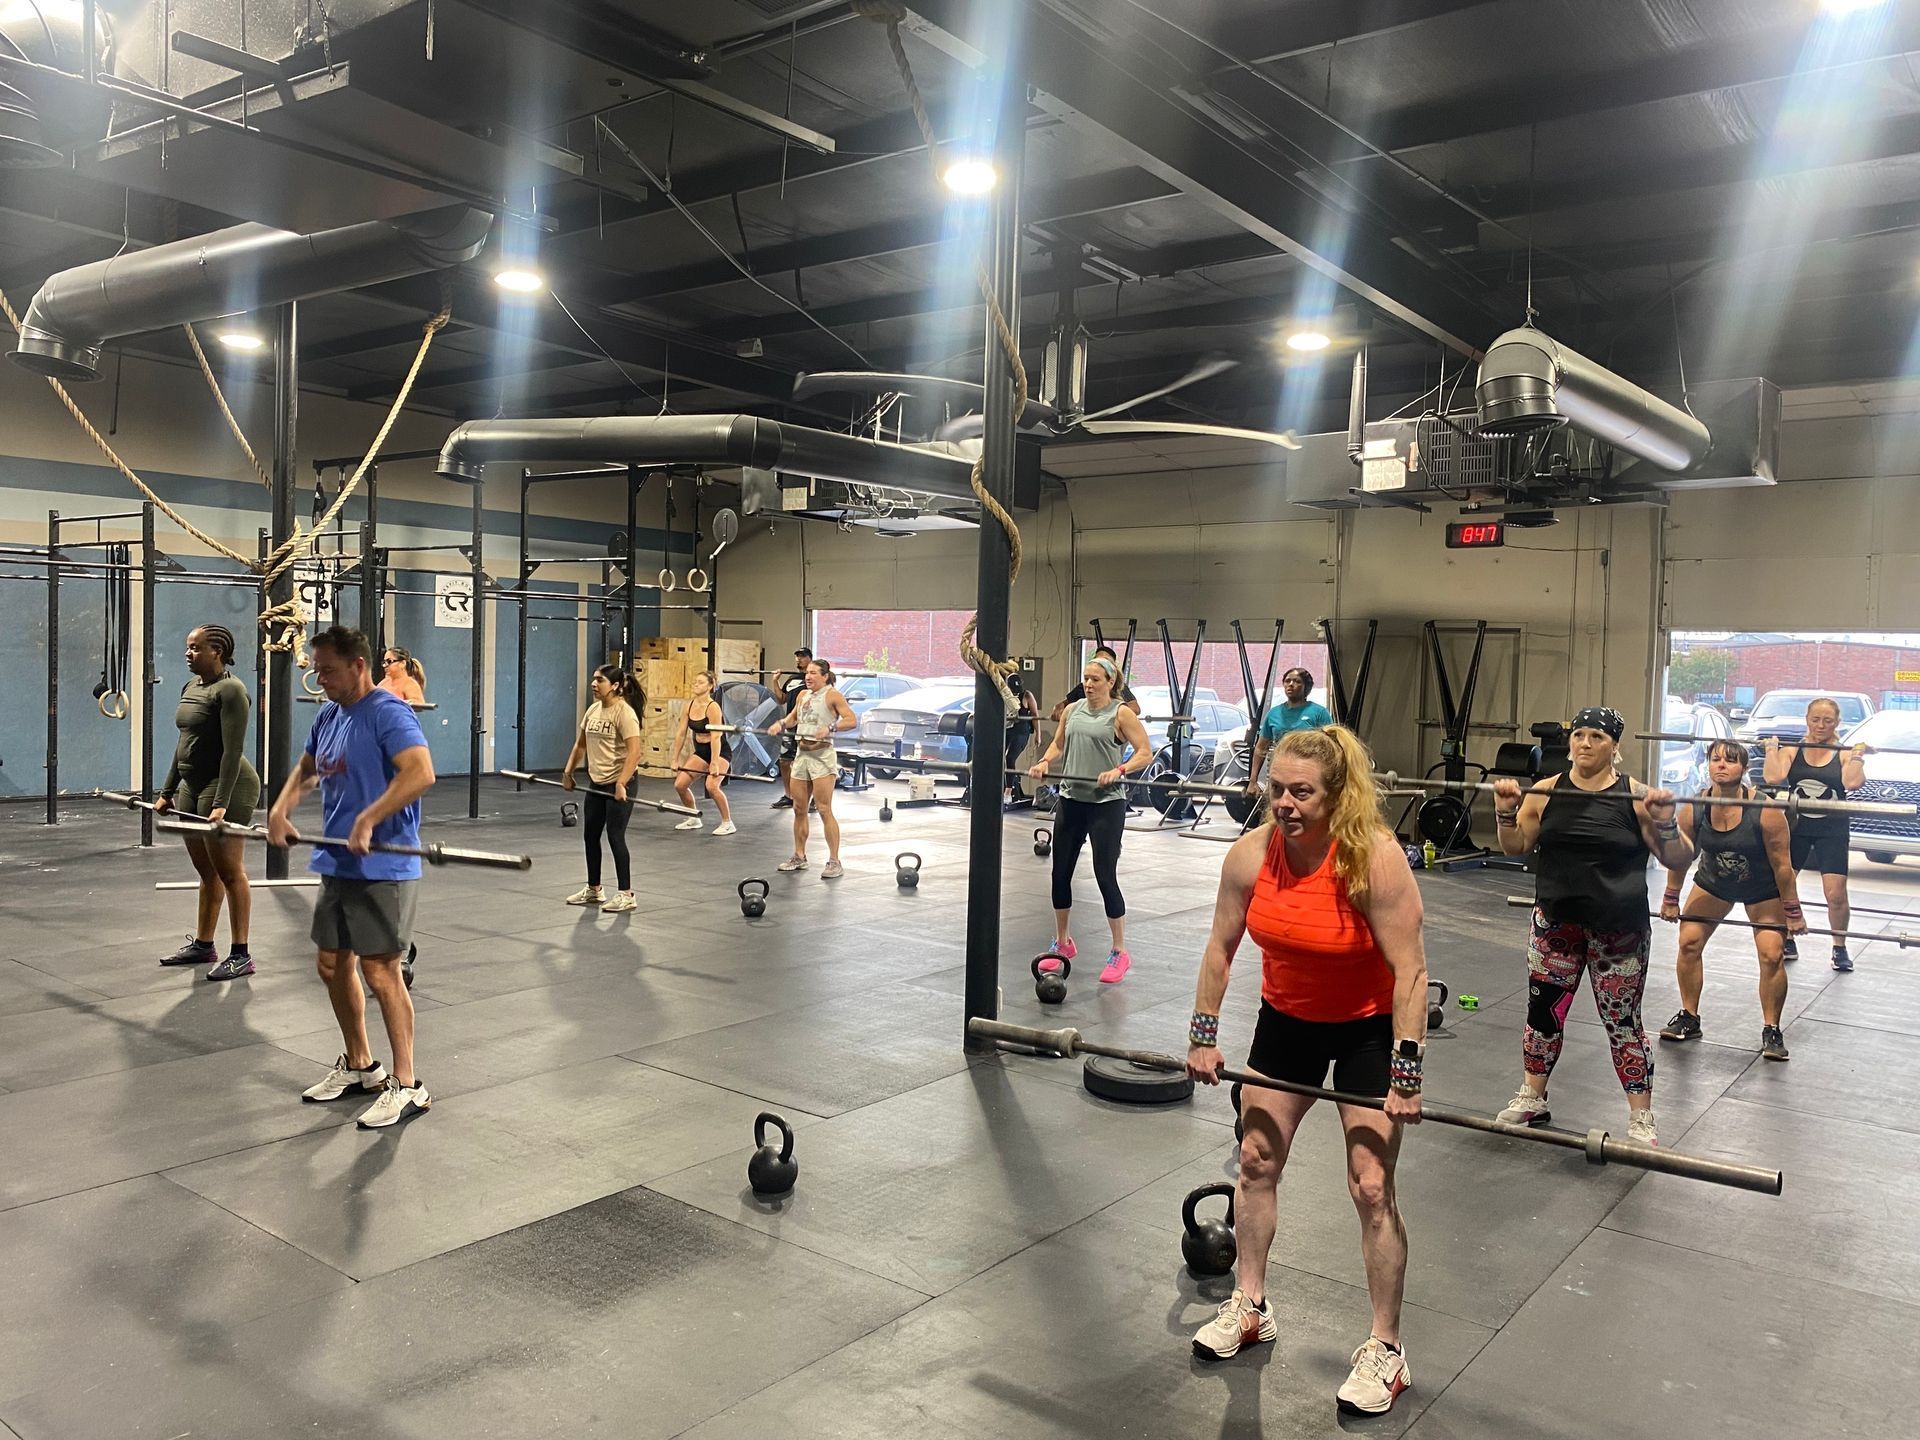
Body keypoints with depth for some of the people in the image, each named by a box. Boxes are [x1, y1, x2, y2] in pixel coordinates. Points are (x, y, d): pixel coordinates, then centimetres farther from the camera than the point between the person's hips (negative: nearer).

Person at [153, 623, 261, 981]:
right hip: (192, 786, 9)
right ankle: (202, 945, 25)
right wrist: (167, 791, 19)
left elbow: (233, 751, -20)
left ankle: (240, 956, 1)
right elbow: (183, 744, 20)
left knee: (229, 872, -5)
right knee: (206, 871, 15)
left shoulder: (230, 690, -14)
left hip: (226, 787, -9)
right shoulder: (190, 688, 14)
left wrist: (221, 804, -24)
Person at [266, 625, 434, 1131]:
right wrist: (281, 809, 9)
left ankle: (407, 1085, 3)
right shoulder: (328, 717, 13)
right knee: (333, 965, 15)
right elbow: (306, 771, 27)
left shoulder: (386, 711, -15)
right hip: (338, 864, 9)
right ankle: (358, 1067, 30)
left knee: (380, 972, -7)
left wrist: (368, 820, -34)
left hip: (382, 867, -9)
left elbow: (421, 772, -29)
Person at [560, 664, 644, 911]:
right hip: (596, 783, 8)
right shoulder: (593, 710, 8)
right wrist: (568, 772, 10)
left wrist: (621, 784, -29)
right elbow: (580, 744, 17)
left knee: (615, 837, -7)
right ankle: (593, 890, 25)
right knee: (591, 836, 12)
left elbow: (634, 752, -24)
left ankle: (626, 895, 0)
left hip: (619, 784, -8)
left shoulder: (624, 713, -17)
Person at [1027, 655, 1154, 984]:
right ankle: (1062, 944, 25)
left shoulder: (1121, 713, -7)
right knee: (1060, 873, 9)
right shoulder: (1073, 710, 9)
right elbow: (1058, 744, 21)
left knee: (1105, 876, -5)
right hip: (1071, 801, 6)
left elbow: (1145, 752, -11)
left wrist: (1118, 770, -26)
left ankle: (1119, 953, 7)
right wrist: (1045, 762, 1)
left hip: (1106, 804, -6)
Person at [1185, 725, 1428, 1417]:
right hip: (1286, 1020, 5)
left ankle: (1385, 1350, 14)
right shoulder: (1250, 854, -17)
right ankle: (1250, 1307, 32)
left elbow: (1409, 970, -25)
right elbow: (1220, 948, -4)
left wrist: (1406, 1076, -25)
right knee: (1256, 1160, 12)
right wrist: (1203, 1036, 0)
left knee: (1371, 1186, -3)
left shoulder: (1375, 858, -29)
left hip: (1368, 1027, -4)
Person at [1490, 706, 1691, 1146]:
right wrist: (1506, 811, -9)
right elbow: (1515, 847, 7)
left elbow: (1678, 860, -5)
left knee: (1622, 1023, 4)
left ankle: (1641, 1120, 17)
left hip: (1619, 931, -3)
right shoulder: (1545, 792, 1)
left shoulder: (1636, 797, -6)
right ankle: (1532, 1100, 28)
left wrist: (1665, 822, -22)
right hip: (1556, 923, 3)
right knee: (1542, 1010, 11)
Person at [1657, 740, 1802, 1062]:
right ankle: (1688, 1018, 12)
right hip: (1713, 883, 3)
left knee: (1771, 955, -11)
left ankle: (1771, 1031, 5)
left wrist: (1792, 912, -12)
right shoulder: (1693, 810, -22)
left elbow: (1782, 865, -20)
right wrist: (1671, 898, 2)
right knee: (1689, 942, -3)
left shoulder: (1766, 812, -30)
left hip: (1762, 890, -3)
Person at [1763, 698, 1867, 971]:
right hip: (1795, 826, 2)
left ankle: (1840, 948, 12)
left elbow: (1852, 783, -18)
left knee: (1836, 895, -8)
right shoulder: (1792, 750, 3)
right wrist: (1772, 749, -8)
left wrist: (1858, 755, -14)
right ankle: (1787, 941, 19)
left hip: (1832, 831, -1)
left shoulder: (1845, 754, 1)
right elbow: (1773, 777, -13)